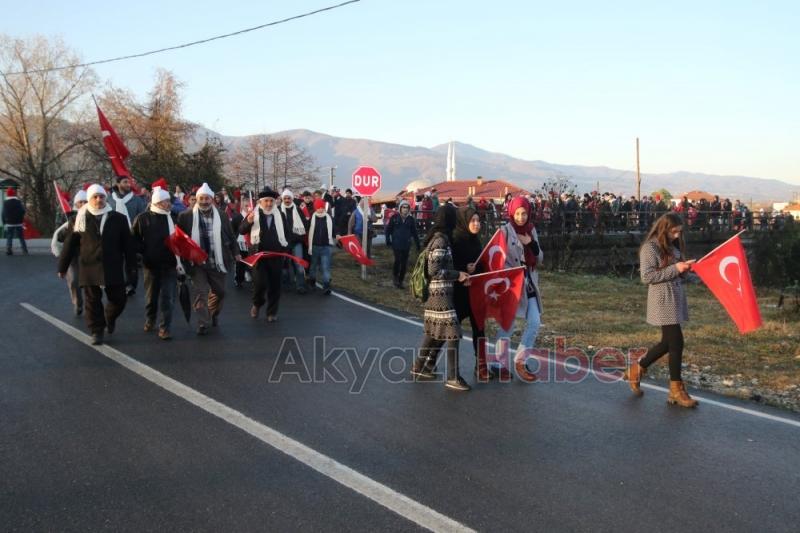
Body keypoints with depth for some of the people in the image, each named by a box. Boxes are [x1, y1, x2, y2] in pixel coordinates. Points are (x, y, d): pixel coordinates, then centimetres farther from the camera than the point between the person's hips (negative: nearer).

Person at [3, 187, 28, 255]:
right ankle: (25, 250, 2)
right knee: (21, 238, 6)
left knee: (9, 238, 5)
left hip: (9, 223, 0)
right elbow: (23, 212, -4)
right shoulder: (18, 202, -4)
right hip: (18, 223, 0)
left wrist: (4, 223, 7)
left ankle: (8, 251, -3)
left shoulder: (5, 203, -2)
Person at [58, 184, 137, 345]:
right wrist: (62, 267, 4)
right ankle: (96, 331, 16)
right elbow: (70, 244, 3)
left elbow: (128, 244, 4)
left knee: (118, 300, 6)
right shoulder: (82, 219, 1)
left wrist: (131, 267, 2)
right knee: (93, 301, 3)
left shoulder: (118, 219, 2)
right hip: (89, 268, -1)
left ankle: (110, 318, 36)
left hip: (113, 268, 1)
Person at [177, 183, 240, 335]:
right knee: (200, 292, -4)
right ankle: (203, 323, 1)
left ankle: (213, 313, 40)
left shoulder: (221, 217, 2)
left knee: (219, 291, 15)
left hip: (216, 262, 3)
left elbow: (231, 237, 10)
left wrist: (235, 253, 4)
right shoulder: (186, 216, -6)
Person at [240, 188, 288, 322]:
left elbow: (286, 233, 17)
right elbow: (241, 231, -3)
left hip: (276, 254, 2)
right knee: (260, 282, -11)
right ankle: (257, 303, 19)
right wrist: (248, 222, -22)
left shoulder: (280, 215, 8)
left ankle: (272, 312, 17)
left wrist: (285, 248, 8)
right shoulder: (254, 214, 0)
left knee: (275, 284, 5)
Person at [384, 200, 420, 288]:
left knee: (404, 264, 3)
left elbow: (414, 233, 13)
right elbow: (388, 229, 5)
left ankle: (400, 281, 15)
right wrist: (388, 241, -2)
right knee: (398, 260, -15)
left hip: (406, 245, 3)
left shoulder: (411, 219, 7)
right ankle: (395, 276, 11)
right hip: (396, 244, -3)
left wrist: (418, 246, 12)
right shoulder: (395, 217, 0)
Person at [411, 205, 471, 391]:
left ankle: (419, 368, 24)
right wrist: (457, 275, -14)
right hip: (440, 292, -10)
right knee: (452, 333, -6)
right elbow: (434, 270, -21)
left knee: (435, 332, 17)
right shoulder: (441, 240, -17)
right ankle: (453, 377, -2)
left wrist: (459, 272, 13)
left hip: (436, 291, 10)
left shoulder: (436, 237, 11)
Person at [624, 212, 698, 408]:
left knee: (668, 342, 14)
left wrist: (685, 268, -1)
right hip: (663, 301, -9)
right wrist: (675, 269, -19)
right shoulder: (650, 247, -12)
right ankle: (676, 391, 4)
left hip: (676, 299, 9)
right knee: (676, 342, -6)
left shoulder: (673, 246, 13)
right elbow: (647, 277, -18)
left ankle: (636, 369, 30)